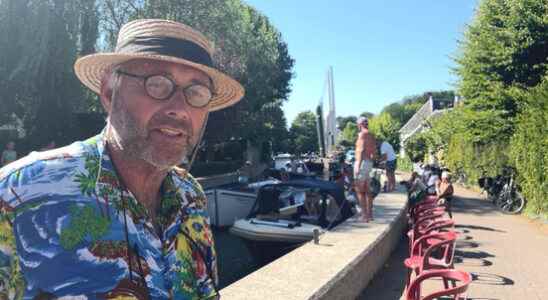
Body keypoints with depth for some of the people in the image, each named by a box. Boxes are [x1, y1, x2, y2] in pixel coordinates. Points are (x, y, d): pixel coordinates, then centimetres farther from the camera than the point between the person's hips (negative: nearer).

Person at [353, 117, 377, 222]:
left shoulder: (362, 134, -12)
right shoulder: (371, 136, 16)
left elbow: (361, 150, -21)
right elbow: (373, 153, 19)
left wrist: (358, 166, -23)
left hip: (362, 162, -9)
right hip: (369, 163, 9)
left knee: (359, 190, -5)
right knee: (367, 190, 14)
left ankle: (364, 215, -7)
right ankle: (370, 214, 18)